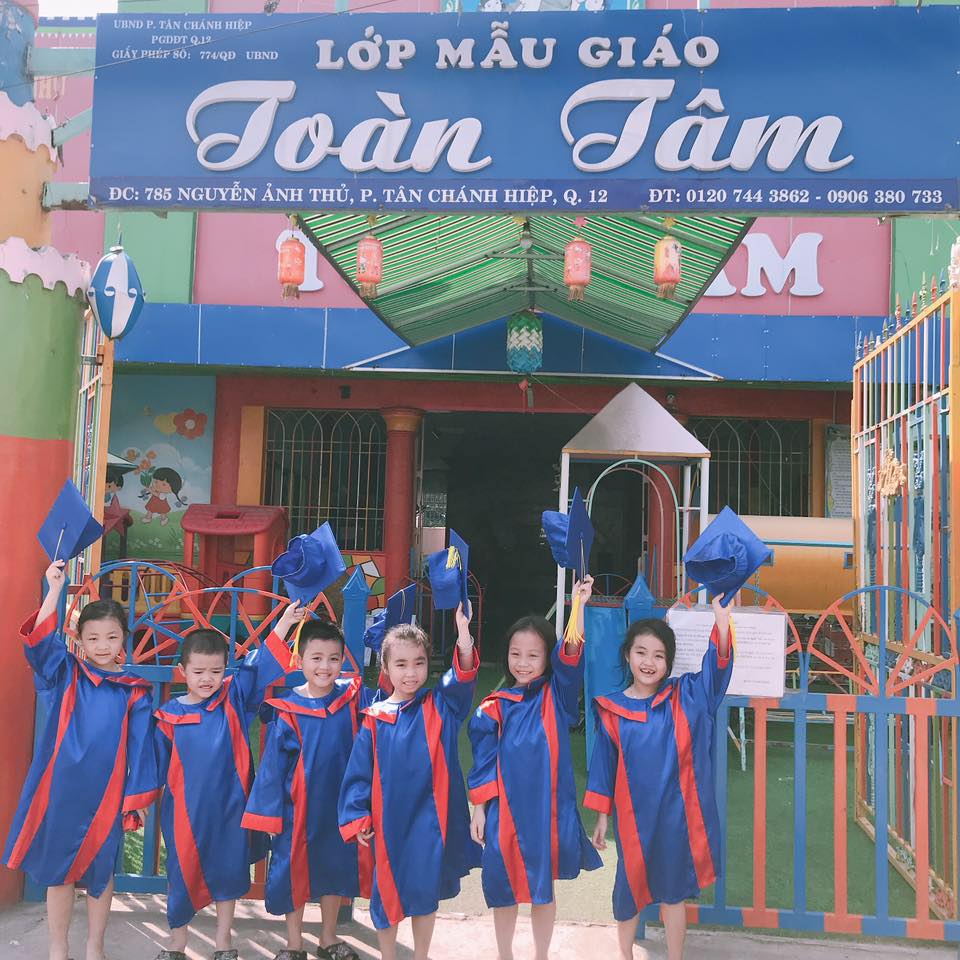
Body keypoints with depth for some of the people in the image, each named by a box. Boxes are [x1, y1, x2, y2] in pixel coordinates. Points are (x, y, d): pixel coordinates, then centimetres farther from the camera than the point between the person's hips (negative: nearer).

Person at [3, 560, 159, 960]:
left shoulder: (134, 691, -2)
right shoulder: (64, 674, 0)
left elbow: (140, 748, 0)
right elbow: (39, 641, -17)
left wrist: (136, 799, -2)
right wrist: (55, 590, -24)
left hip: (105, 796, 0)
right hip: (59, 791, 0)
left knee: (100, 872, 13)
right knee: (57, 871, 10)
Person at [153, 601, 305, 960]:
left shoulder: (234, 699, -3)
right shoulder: (169, 715, -3)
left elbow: (259, 667, -8)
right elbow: (159, 766, 5)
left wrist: (282, 625, -16)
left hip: (229, 804, 1)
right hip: (186, 808, -1)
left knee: (227, 869, 12)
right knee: (183, 869, 10)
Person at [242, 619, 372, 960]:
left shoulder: (354, 697, -8)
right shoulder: (287, 710, -12)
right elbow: (272, 764, -6)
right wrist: (269, 811, -5)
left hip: (340, 804, 2)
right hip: (298, 805, -2)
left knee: (335, 868, 17)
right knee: (294, 870, 11)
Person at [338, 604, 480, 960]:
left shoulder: (439, 707, -3)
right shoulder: (374, 719, -3)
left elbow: (462, 678, -21)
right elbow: (359, 773, 2)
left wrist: (463, 631, -37)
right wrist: (357, 818, -5)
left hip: (430, 819, 0)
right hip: (388, 821, 0)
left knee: (426, 892, 13)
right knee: (387, 892, 12)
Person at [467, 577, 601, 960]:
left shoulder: (557, 696, -2)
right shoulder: (494, 708, 1)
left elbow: (570, 656, -20)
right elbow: (483, 762, 5)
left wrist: (579, 606, -33)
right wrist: (479, 808, 1)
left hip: (548, 806, -1)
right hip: (505, 809, 1)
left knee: (544, 885, 12)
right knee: (503, 885, 11)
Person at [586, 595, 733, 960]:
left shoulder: (685, 696, -5)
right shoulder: (612, 710, -6)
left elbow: (717, 665, -18)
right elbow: (604, 763, 2)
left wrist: (721, 614, -31)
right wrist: (602, 816, 3)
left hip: (676, 813, 0)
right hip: (633, 814, 0)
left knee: (673, 890, 14)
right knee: (630, 887, 15)